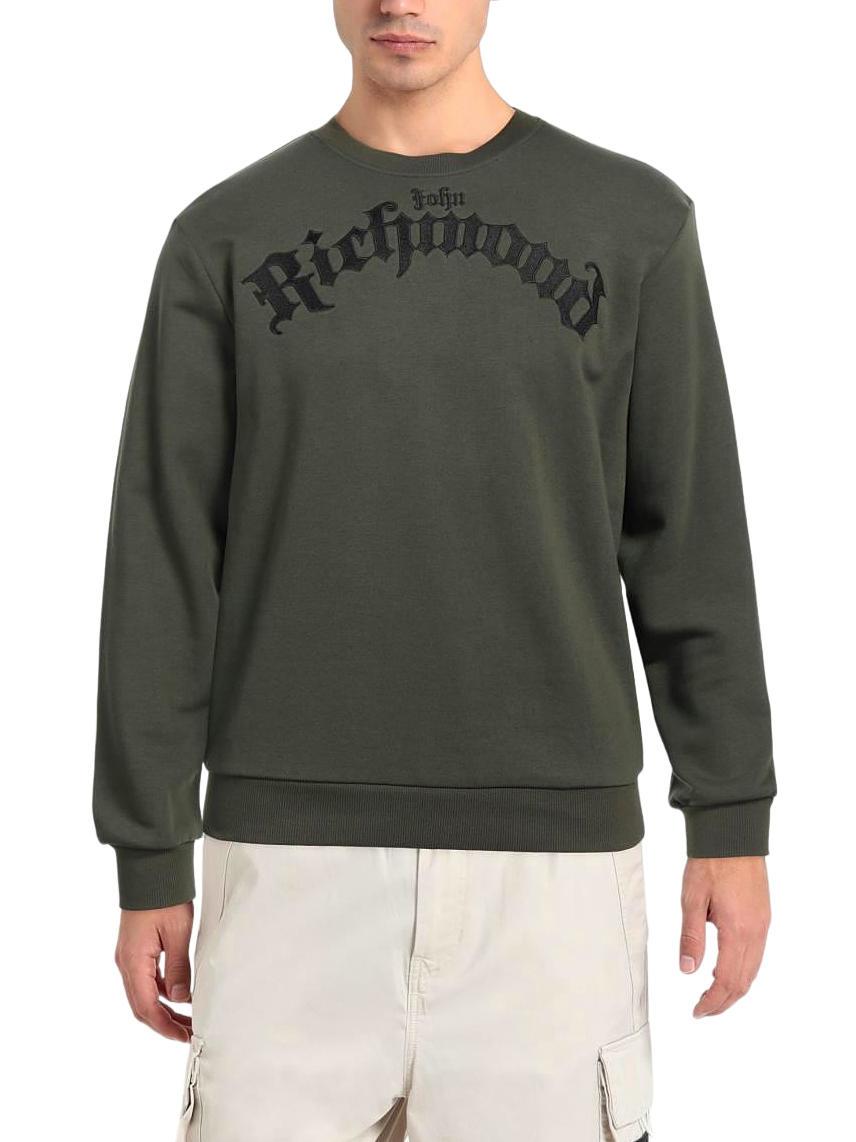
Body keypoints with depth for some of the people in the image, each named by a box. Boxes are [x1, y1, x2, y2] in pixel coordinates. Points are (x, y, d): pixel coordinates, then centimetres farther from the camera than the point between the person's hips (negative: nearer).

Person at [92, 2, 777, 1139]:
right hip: (299, 849, 0)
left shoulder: (632, 221, 4)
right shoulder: (225, 237, 3)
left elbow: (689, 537, 4)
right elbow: (163, 568, 1)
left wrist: (734, 821, 1)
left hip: (547, 849, 0)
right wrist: (149, 866, -1)